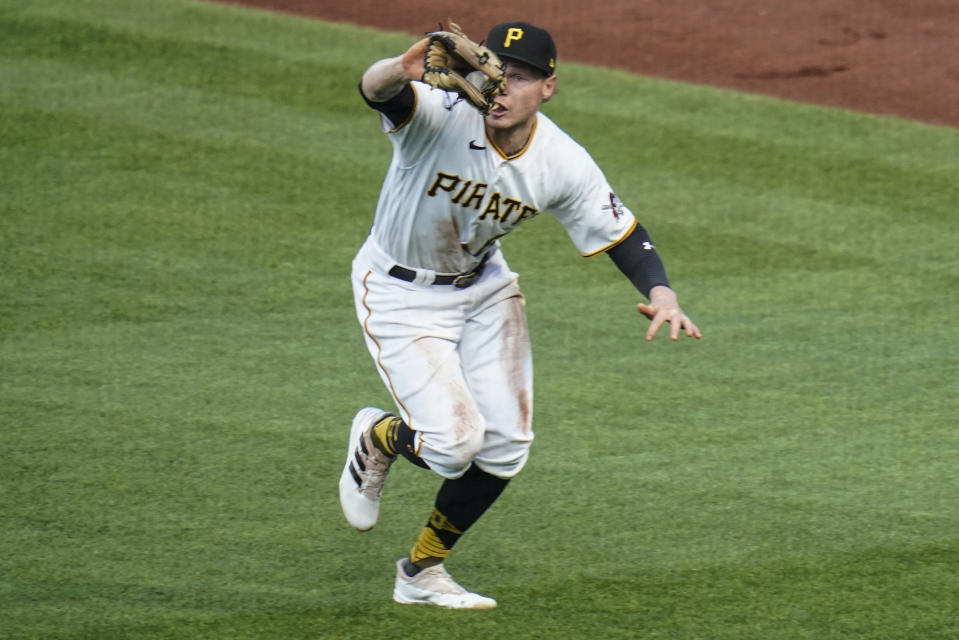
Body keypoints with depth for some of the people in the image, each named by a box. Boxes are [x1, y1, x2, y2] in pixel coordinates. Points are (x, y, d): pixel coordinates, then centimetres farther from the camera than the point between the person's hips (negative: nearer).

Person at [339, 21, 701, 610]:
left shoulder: (563, 164, -17)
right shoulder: (442, 115, -30)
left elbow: (623, 234, -8)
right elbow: (376, 91, -50)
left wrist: (661, 293, -27)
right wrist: (399, 72, -76)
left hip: (484, 289, 5)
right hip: (400, 291, -5)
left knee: (505, 445, 1)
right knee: (454, 440, -15)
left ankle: (423, 572, 23)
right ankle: (377, 439, 23)